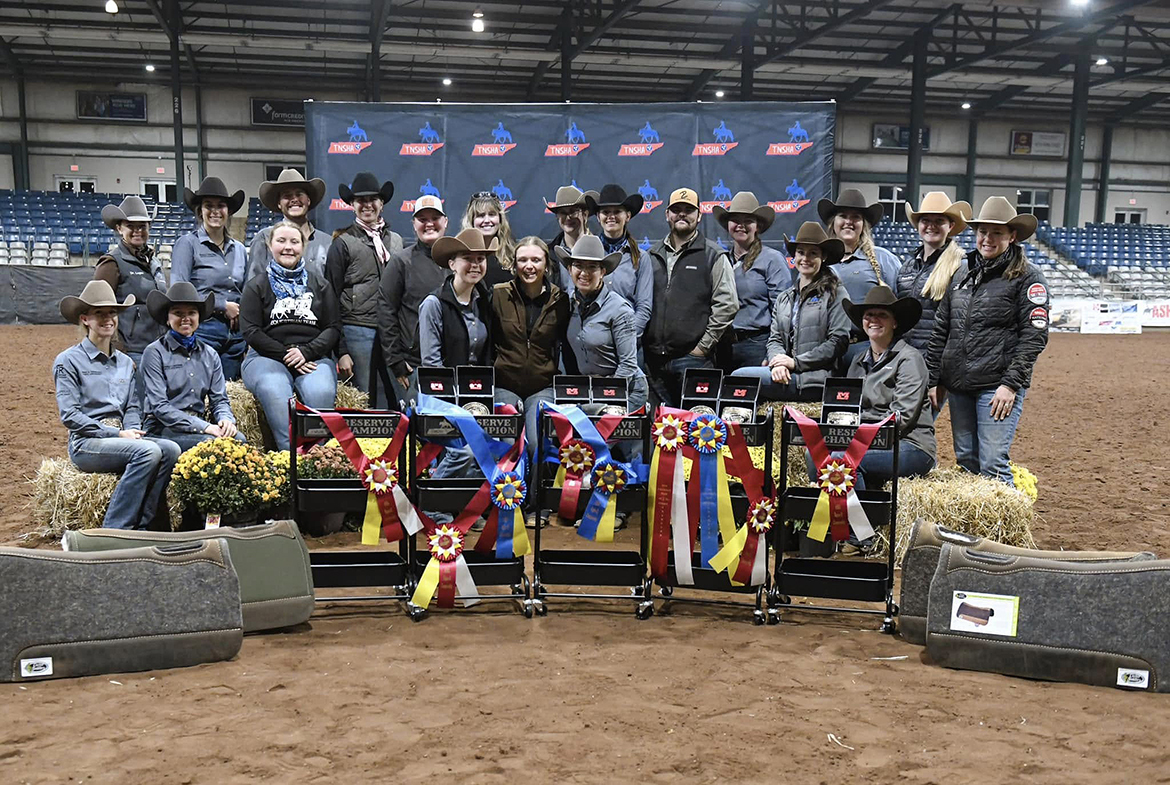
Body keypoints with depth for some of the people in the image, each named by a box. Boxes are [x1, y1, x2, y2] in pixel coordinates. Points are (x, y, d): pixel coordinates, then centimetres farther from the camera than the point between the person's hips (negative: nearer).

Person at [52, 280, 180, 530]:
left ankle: (141, 527, -23)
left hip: (121, 438, 6)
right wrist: (116, 434, -14)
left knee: (170, 449, -26)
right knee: (148, 451, -33)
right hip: (86, 443, -5)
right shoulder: (69, 360, 2)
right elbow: (69, 415, -6)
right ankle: (114, 531, -27)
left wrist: (132, 431, -6)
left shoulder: (125, 362, 20)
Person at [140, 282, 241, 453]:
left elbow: (219, 399, 12)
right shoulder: (155, 352, 0)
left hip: (199, 427, 4)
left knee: (238, 439, -28)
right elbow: (159, 406, -8)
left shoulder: (210, 355, 16)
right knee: (215, 441, -33)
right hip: (163, 429, -4)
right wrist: (204, 427, -20)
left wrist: (226, 419, -14)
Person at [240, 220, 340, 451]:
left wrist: (306, 352, -8)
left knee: (321, 392, -34)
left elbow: (334, 328, 11)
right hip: (267, 357, -1)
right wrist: (286, 356, -10)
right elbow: (251, 332, 3)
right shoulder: (256, 286, 15)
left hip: (313, 357, 1)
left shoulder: (319, 285, 20)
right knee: (275, 392, -36)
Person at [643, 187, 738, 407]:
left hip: (692, 357, -4)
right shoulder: (652, 256, 16)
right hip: (653, 359, 4)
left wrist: (703, 346, -9)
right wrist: (643, 344, 7)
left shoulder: (713, 256, 2)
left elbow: (727, 305, -5)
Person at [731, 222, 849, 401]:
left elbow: (838, 342, -6)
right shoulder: (784, 299, 21)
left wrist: (796, 362, -11)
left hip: (813, 380, -6)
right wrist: (777, 362, -10)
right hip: (784, 376, 6)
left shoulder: (835, 293, 3)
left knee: (739, 376, -20)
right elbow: (774, 339, 15)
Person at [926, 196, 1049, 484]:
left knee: (993, 465, -8)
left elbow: (1034, 336, -8)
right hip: (958, 385, 6)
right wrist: (934, 379, 11)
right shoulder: (963, 273, 14)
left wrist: (1011, 384, -15)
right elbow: (940, 329, 16)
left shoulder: (1027, 277, -2)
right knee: (965, 461, 11)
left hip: (998, 386, -6)